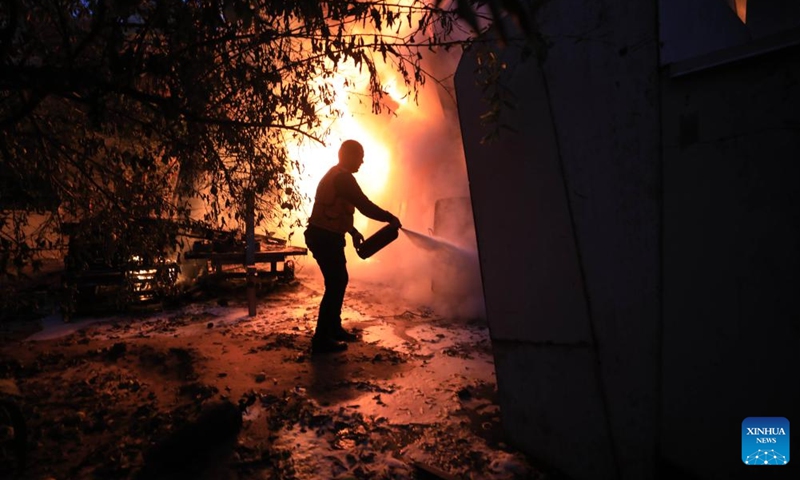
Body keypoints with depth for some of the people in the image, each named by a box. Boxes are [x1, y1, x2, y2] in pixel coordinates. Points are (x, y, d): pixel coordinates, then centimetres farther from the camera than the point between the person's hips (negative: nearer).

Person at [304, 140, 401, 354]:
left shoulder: (336, 175, 17)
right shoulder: (343, 177, -16)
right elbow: (365, 206, -20)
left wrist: (353, 232, 22)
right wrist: (390, 218, -8)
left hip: (325, 236, 10)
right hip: (325, 238, -10)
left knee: (339, 281, 17)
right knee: (335, 285, -6)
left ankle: (334, 328, 28)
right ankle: (321, 340, -1)